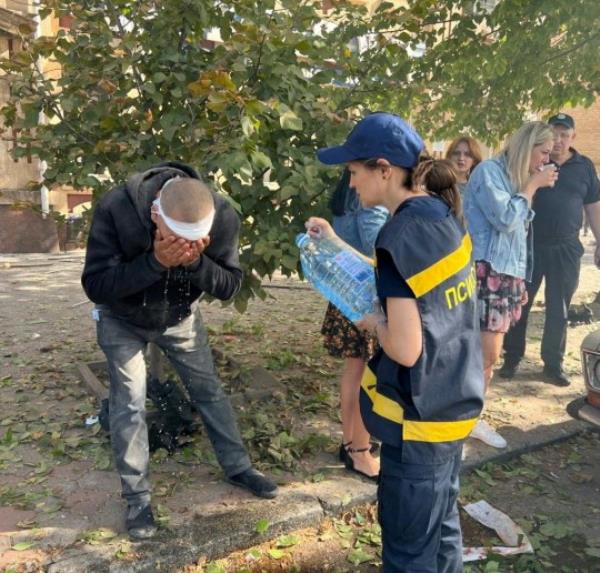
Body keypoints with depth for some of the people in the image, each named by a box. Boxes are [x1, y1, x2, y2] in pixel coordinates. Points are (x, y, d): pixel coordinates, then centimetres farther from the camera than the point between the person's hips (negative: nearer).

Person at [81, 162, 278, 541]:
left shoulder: (224, 216, -30)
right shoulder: (116, 210, -36)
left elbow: (231, 286, -21)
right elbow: (95, 286, -32)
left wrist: (196, 262, -41)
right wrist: (155, 261, -44)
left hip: (180, 316, 2)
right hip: (122, 319, -2)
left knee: (209, 389, 9)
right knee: (129, 402, -1)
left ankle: (238, 468, 28)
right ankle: (137, 497, 17)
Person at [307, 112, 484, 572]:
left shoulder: (403, 232, -24)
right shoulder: (441, 215, 2)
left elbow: (405, 348, -28)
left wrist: (372, 323, -7)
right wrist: (338, 247, 13)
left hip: (421, 412, -9)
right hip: (453, 400, 9)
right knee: (441, 523, 26)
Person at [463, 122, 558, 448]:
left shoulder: (516, 179, 19)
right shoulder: (488, 171, -7)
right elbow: (505, 219, -19)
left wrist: (520, 282, 19)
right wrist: (532, 186, -7)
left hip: (506, 276, 9)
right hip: (486, 273, -8)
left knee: (490, 356, 11)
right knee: (485, 355, -8)